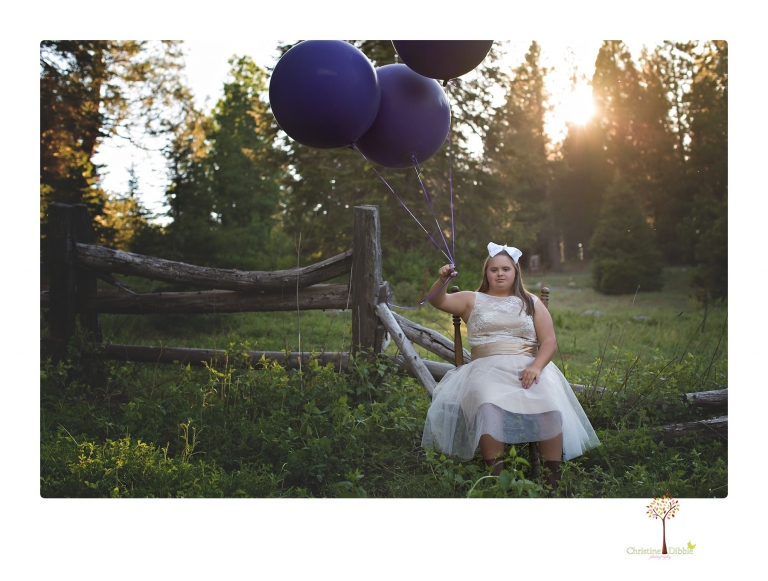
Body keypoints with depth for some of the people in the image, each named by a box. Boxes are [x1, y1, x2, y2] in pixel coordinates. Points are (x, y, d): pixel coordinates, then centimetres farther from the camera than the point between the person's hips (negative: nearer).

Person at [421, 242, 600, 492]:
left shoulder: (531, 303, 19)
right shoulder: (473, 300, 18)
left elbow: (549, 341, 8)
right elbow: (438, 301, 4)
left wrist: (536, 367, -11)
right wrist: (442, 280, -18)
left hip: (528, 367, 1)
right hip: (487, 368, -1)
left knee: (548, 406, -31)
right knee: (488, 406, -36)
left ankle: (554, 477, -25)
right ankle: (496, 474, -33)